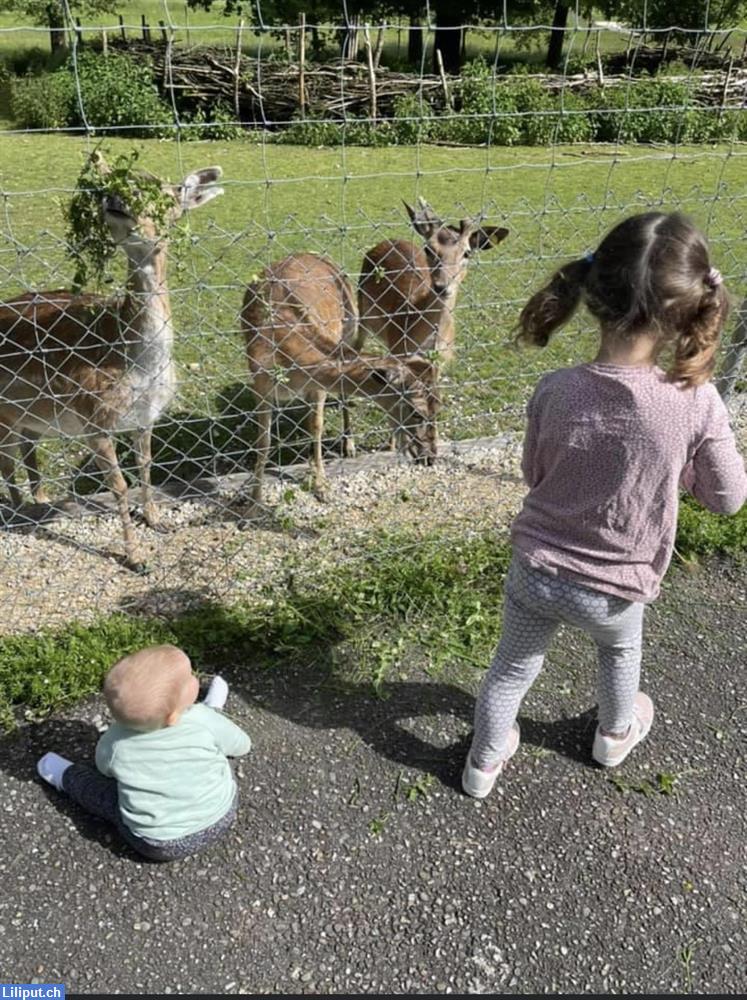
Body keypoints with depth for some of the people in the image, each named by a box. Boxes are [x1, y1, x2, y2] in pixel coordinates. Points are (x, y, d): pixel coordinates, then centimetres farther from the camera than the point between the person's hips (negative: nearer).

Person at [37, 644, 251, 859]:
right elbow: (242, 746, -3)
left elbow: (104, 767, 6)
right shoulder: (204, 720, -24)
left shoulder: (115, 743, -19)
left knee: (100, 788, 21)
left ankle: (66, 778, 47)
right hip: (220, 818, 1)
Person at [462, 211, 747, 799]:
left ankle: (485, 762, 48)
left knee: (513, 667, 25)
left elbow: (534, 474, -2)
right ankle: (616, 734, 61)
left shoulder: (556, 392, -20)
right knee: (620, 651, 34)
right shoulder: (696, 403, -24)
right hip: (613, 589, 0)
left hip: (537, 569, 0)